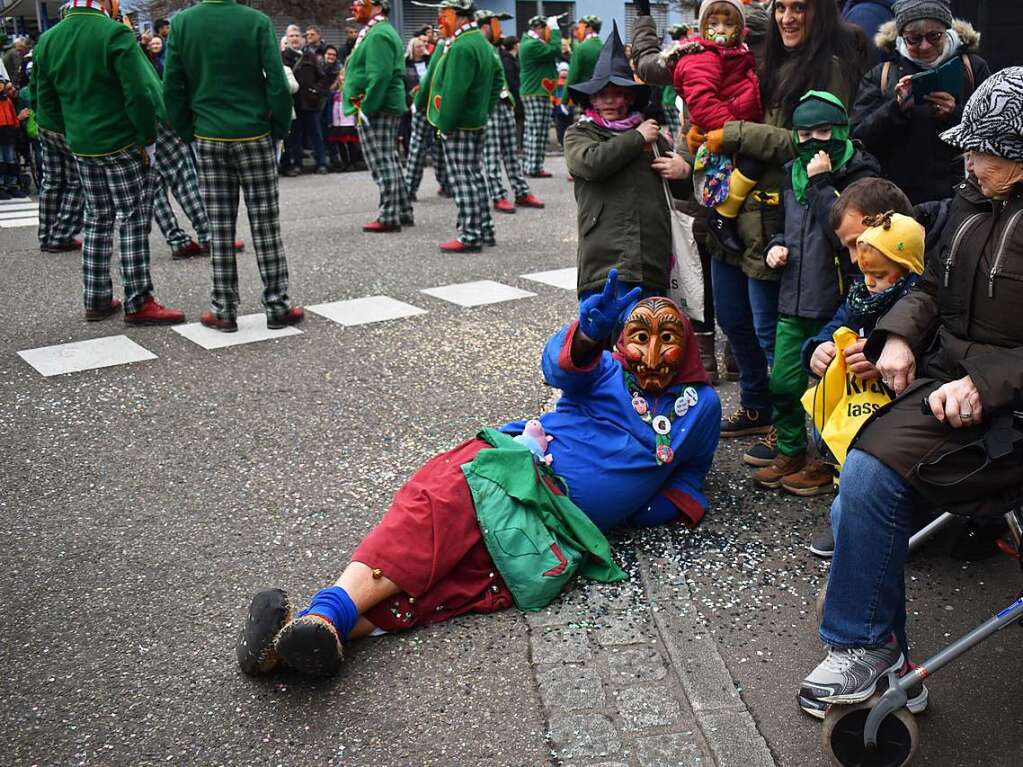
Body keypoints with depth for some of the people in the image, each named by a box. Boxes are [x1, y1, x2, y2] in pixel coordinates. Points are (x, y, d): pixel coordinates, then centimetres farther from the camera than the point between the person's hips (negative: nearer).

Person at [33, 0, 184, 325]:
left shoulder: (47, 41, 5)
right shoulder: (115, 34, -15)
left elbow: (46, 103, 9)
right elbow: (139, 94, -18)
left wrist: (75, 128, 17)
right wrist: (148, 139, -8)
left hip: (81, 148, 6)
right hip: (121, 145, -6)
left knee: (97, 220, 15)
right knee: (133, 221, 0)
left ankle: (96, 300, 19)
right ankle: (138, 304, 0)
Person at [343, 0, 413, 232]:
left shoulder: (378, 35, -15)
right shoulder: (382, 31, 19)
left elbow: (379, 76, -24)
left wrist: (365, 107, -22)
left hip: (376, 109, -11)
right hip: (384, 107, 11)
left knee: (382, 164, -8)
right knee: (390, 161, 14)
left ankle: (389, 217, -6)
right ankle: (403, 211, 19)